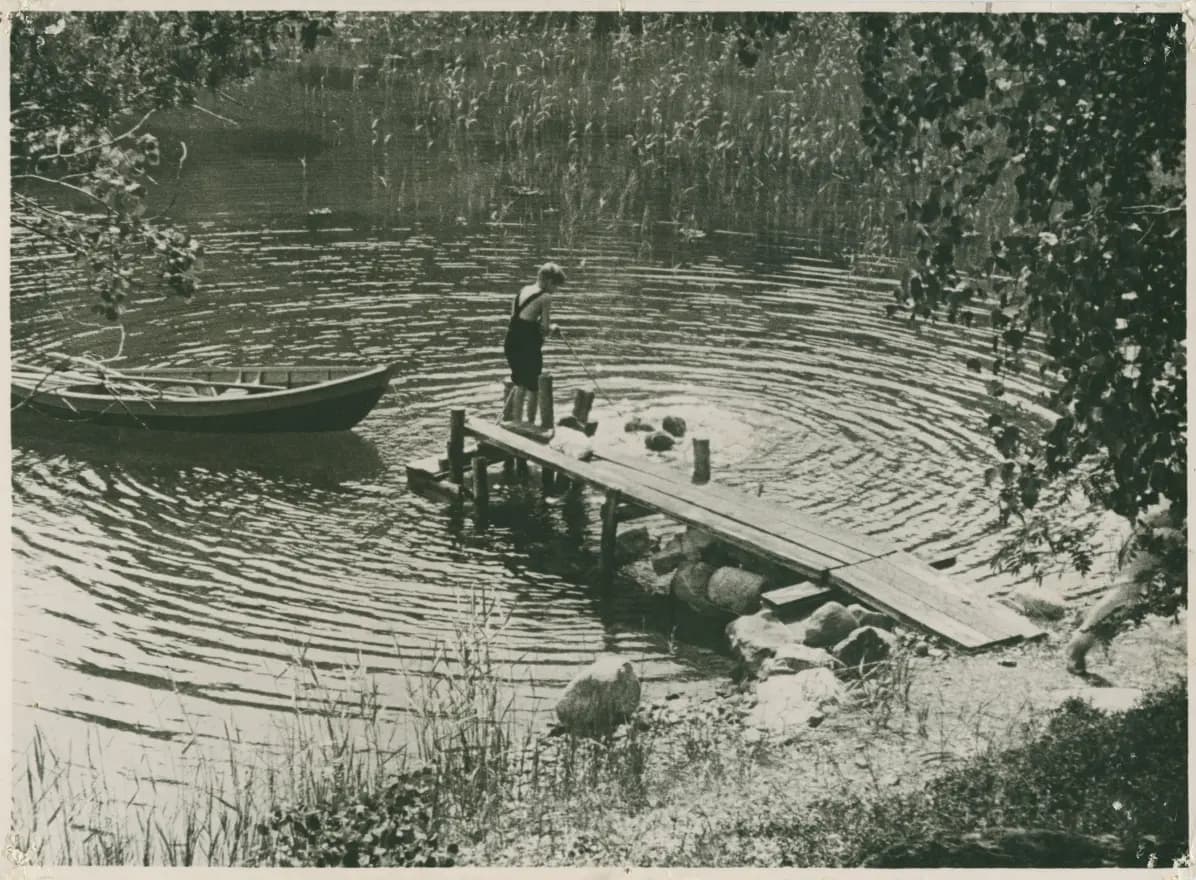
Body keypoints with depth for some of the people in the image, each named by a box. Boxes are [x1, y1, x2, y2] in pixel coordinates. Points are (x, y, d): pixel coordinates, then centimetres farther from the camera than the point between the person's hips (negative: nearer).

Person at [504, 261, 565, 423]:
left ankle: (516, 422, 26)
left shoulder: (523, 290, 10)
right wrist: (553, 329, 11)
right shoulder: (545, 297, -11)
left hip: (511, 342, 7)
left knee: (519, 384, 21)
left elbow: (514, 316, 14)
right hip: (529, 347, -7)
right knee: (533, 387, 8)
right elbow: (545, 329, -12)